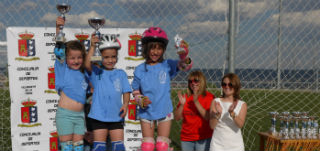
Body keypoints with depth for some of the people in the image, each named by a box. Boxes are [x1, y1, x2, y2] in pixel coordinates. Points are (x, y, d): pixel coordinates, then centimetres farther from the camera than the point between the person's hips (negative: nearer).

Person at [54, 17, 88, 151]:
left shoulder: (82, 74, 11)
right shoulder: (63, 68, -3)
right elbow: (59, 51, -17)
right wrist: (57, 28, -29)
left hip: (80, 115, 5)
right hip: (65, 114, -5)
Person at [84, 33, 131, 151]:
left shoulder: (121, 74, 6)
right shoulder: (97, 72, 0)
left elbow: (126, 91, 3)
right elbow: (87, 64, -20)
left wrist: (125, 104, -15)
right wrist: (92, 46, -23)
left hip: (116, 116, 2)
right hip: (99, 116, -2)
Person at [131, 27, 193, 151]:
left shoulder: (167, 65, -6)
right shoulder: (140, 70, -3)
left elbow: (185, 66, -22)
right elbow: (136, 92, 5)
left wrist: (185, 58, -43)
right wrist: (141, 101, -15)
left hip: (164, 112, -1)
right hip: (146, 113, 1)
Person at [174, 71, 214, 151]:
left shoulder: (209, 97, -3)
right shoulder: (185, 97, 8)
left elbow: (208, 117, -15)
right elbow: (177, 118, 4)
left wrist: (196, 102, -20)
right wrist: (182, 104, -12)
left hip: (203, 139, -4)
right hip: (186, 139, 4)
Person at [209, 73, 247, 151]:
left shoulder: (242, 104, 2)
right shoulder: (216, 102, 1)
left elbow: (240, 124, -13)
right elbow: (212, 126, -6)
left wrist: (232, 113, -29)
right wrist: (218, 114, -23)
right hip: (218, 145, -1)